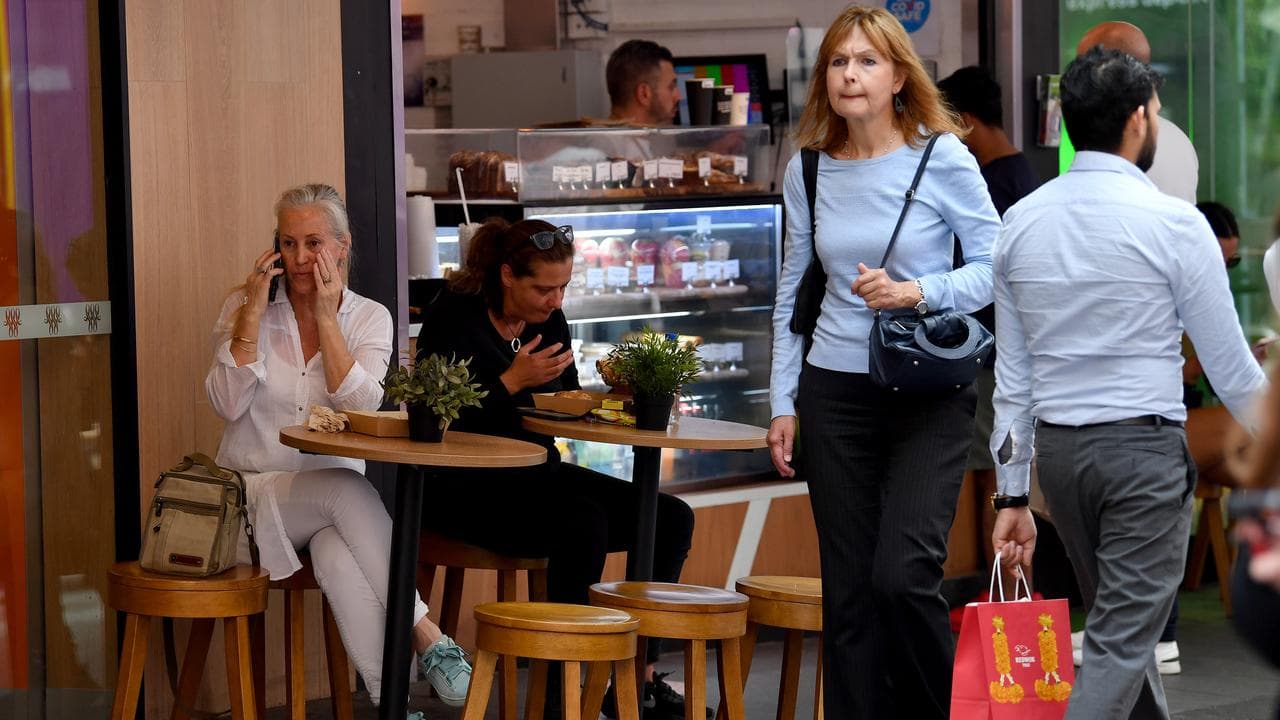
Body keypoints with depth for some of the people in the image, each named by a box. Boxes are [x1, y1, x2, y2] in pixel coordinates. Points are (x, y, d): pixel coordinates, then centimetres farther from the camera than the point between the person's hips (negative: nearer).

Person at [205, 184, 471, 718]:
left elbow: (361, 408, -12)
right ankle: (425, 634, -34)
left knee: (339, 558, -36)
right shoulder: (244, 305, 2)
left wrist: (326, 317, -15)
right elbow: (227, 404, -10)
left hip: (334, 491, 1)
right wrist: (254, 313, -15)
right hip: (253, 492, -1)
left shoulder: (369, 318, 4)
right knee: (348, 491, -34)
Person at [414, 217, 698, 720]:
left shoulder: (549, 319, 9)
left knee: (671, 518, -6)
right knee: (583, 521, -33)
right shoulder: (455, 316, -11)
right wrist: (513, 382, -24)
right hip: (465, 488, -8)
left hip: (538, 475, 8)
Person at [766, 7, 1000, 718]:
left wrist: (918, 292, -19)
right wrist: (783, 403, 10)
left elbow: (994, 267, -4)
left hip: (930, 396, -4)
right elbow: (793, 292, 13)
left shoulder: (942, 157, -5)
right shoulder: (807, 170, 6)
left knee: (903, 574, -15)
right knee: (848, 588, 5)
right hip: (835, 394, 4)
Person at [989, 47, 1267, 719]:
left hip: (1057, 450, 6)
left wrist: (1012, 494, 12)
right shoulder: (1173, 222, -11)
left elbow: (1013, 376, 7)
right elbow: (1229, 364, -5)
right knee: (1120, 642, -5)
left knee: (1121, 620, 21)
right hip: (1146, 446, -6)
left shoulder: (1020, 223, 4)